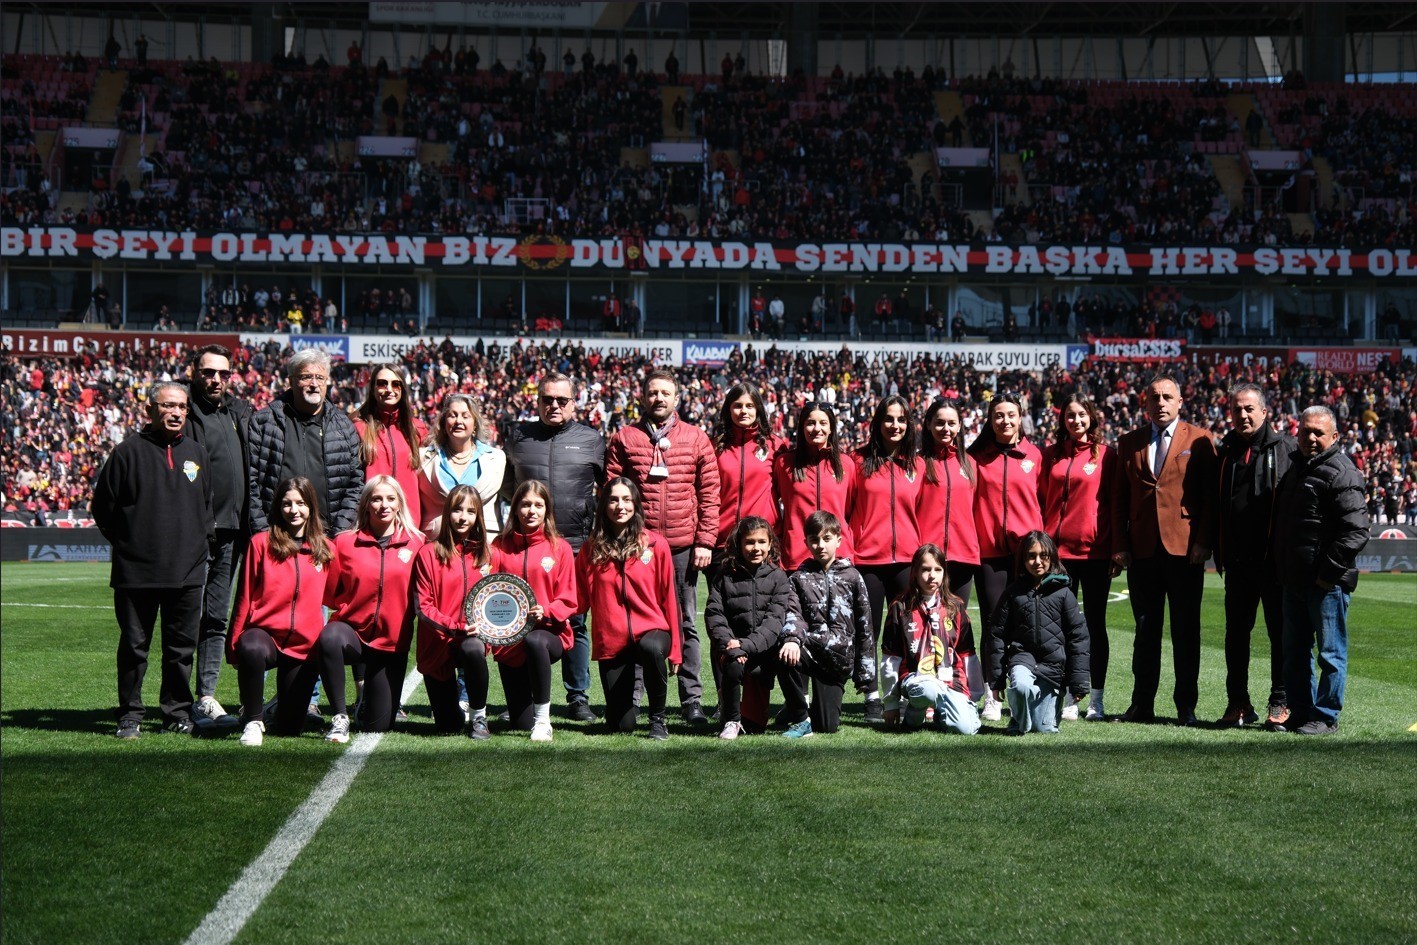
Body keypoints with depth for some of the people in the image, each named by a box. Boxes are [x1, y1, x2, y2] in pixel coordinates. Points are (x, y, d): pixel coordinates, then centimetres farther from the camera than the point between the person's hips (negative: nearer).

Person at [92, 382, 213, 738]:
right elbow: (103, 506, 2)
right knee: (134, 645, 3)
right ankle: (130, 715, 11)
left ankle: (178, 712, 19)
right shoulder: (128, 452, -2)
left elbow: (208, 505, 23)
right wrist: (127, 544, 1)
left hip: (187, 572, 4)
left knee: (182, 647, 8)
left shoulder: (197, 454, 12)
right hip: (136, 572, -3)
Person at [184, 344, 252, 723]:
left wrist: (251, 522, 13)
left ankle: (207, 694, 16)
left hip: (231, 531, 6)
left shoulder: (241, 413, 15)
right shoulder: (185, 412, -4)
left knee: (217, 617, 10)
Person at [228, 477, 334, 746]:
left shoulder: (325, 550, 6)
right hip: (265, 633, -2)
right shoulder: (262, 543, -1)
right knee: (252, 649, -41)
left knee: (290, 729, 2)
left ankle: (283, 703, 40)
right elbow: (245, 598, -1)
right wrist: (234, 645, -5)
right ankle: (253, 720, -17)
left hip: (305, 644, 2)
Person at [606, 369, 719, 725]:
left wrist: (705, 541, -2)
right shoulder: (624, 439, 5)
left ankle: (692, 699, 9)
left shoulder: (695, 439, 7)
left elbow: (709, 494, 5)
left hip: (683, 547, 0)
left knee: (686, 625, 5)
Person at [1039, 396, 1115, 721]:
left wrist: (1116, 548, -2)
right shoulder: (1050, 454, 9)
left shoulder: (1105, 454, 2)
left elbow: (1114, 502, 2)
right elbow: (1041, 500, 10)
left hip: (1095, 550, -2)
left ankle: (1096, 698, 9)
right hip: (1057, 549, 2)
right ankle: (1068, 696, 9)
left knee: (1095, 623, 4)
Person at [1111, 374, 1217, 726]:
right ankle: (1142, 704, 14)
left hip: (1184, 549, -3)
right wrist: (1119, 546, 3)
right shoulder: (1129, 443, 13)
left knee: (1185, 631, 2)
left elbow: (1211, 495, 0)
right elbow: (1119, 498, 11)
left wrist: (1202, 542, -9)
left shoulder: (1199, 440, 4)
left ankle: (1186, 706, 9)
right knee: (1145, 629, 8)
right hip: (1142, 550, 3)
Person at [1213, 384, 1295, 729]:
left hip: (1276, 559, -5)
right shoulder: (1225, 453, 12)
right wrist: (1218, 552, 9)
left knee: (1281, 632, 3)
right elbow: (1215, 506, 15)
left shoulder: (1286, 448, -3)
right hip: (1237, 561, 5)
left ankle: (1281, 701, 12)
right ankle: (1238, 704, 16)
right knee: (1236, 633, 8)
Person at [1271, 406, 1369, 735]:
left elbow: (1356, 530, -19)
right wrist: (1282, 568, 16)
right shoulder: (1297, 468, 15)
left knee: (1331, 652, 1)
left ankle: (1325, 717, 9)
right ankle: (1300, 713, 24)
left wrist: (1328, 572, -18)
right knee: (1294, 652, 15)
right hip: (1295, 580, 9)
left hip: (1327, 582, -9)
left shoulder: (1341, 472, -12)